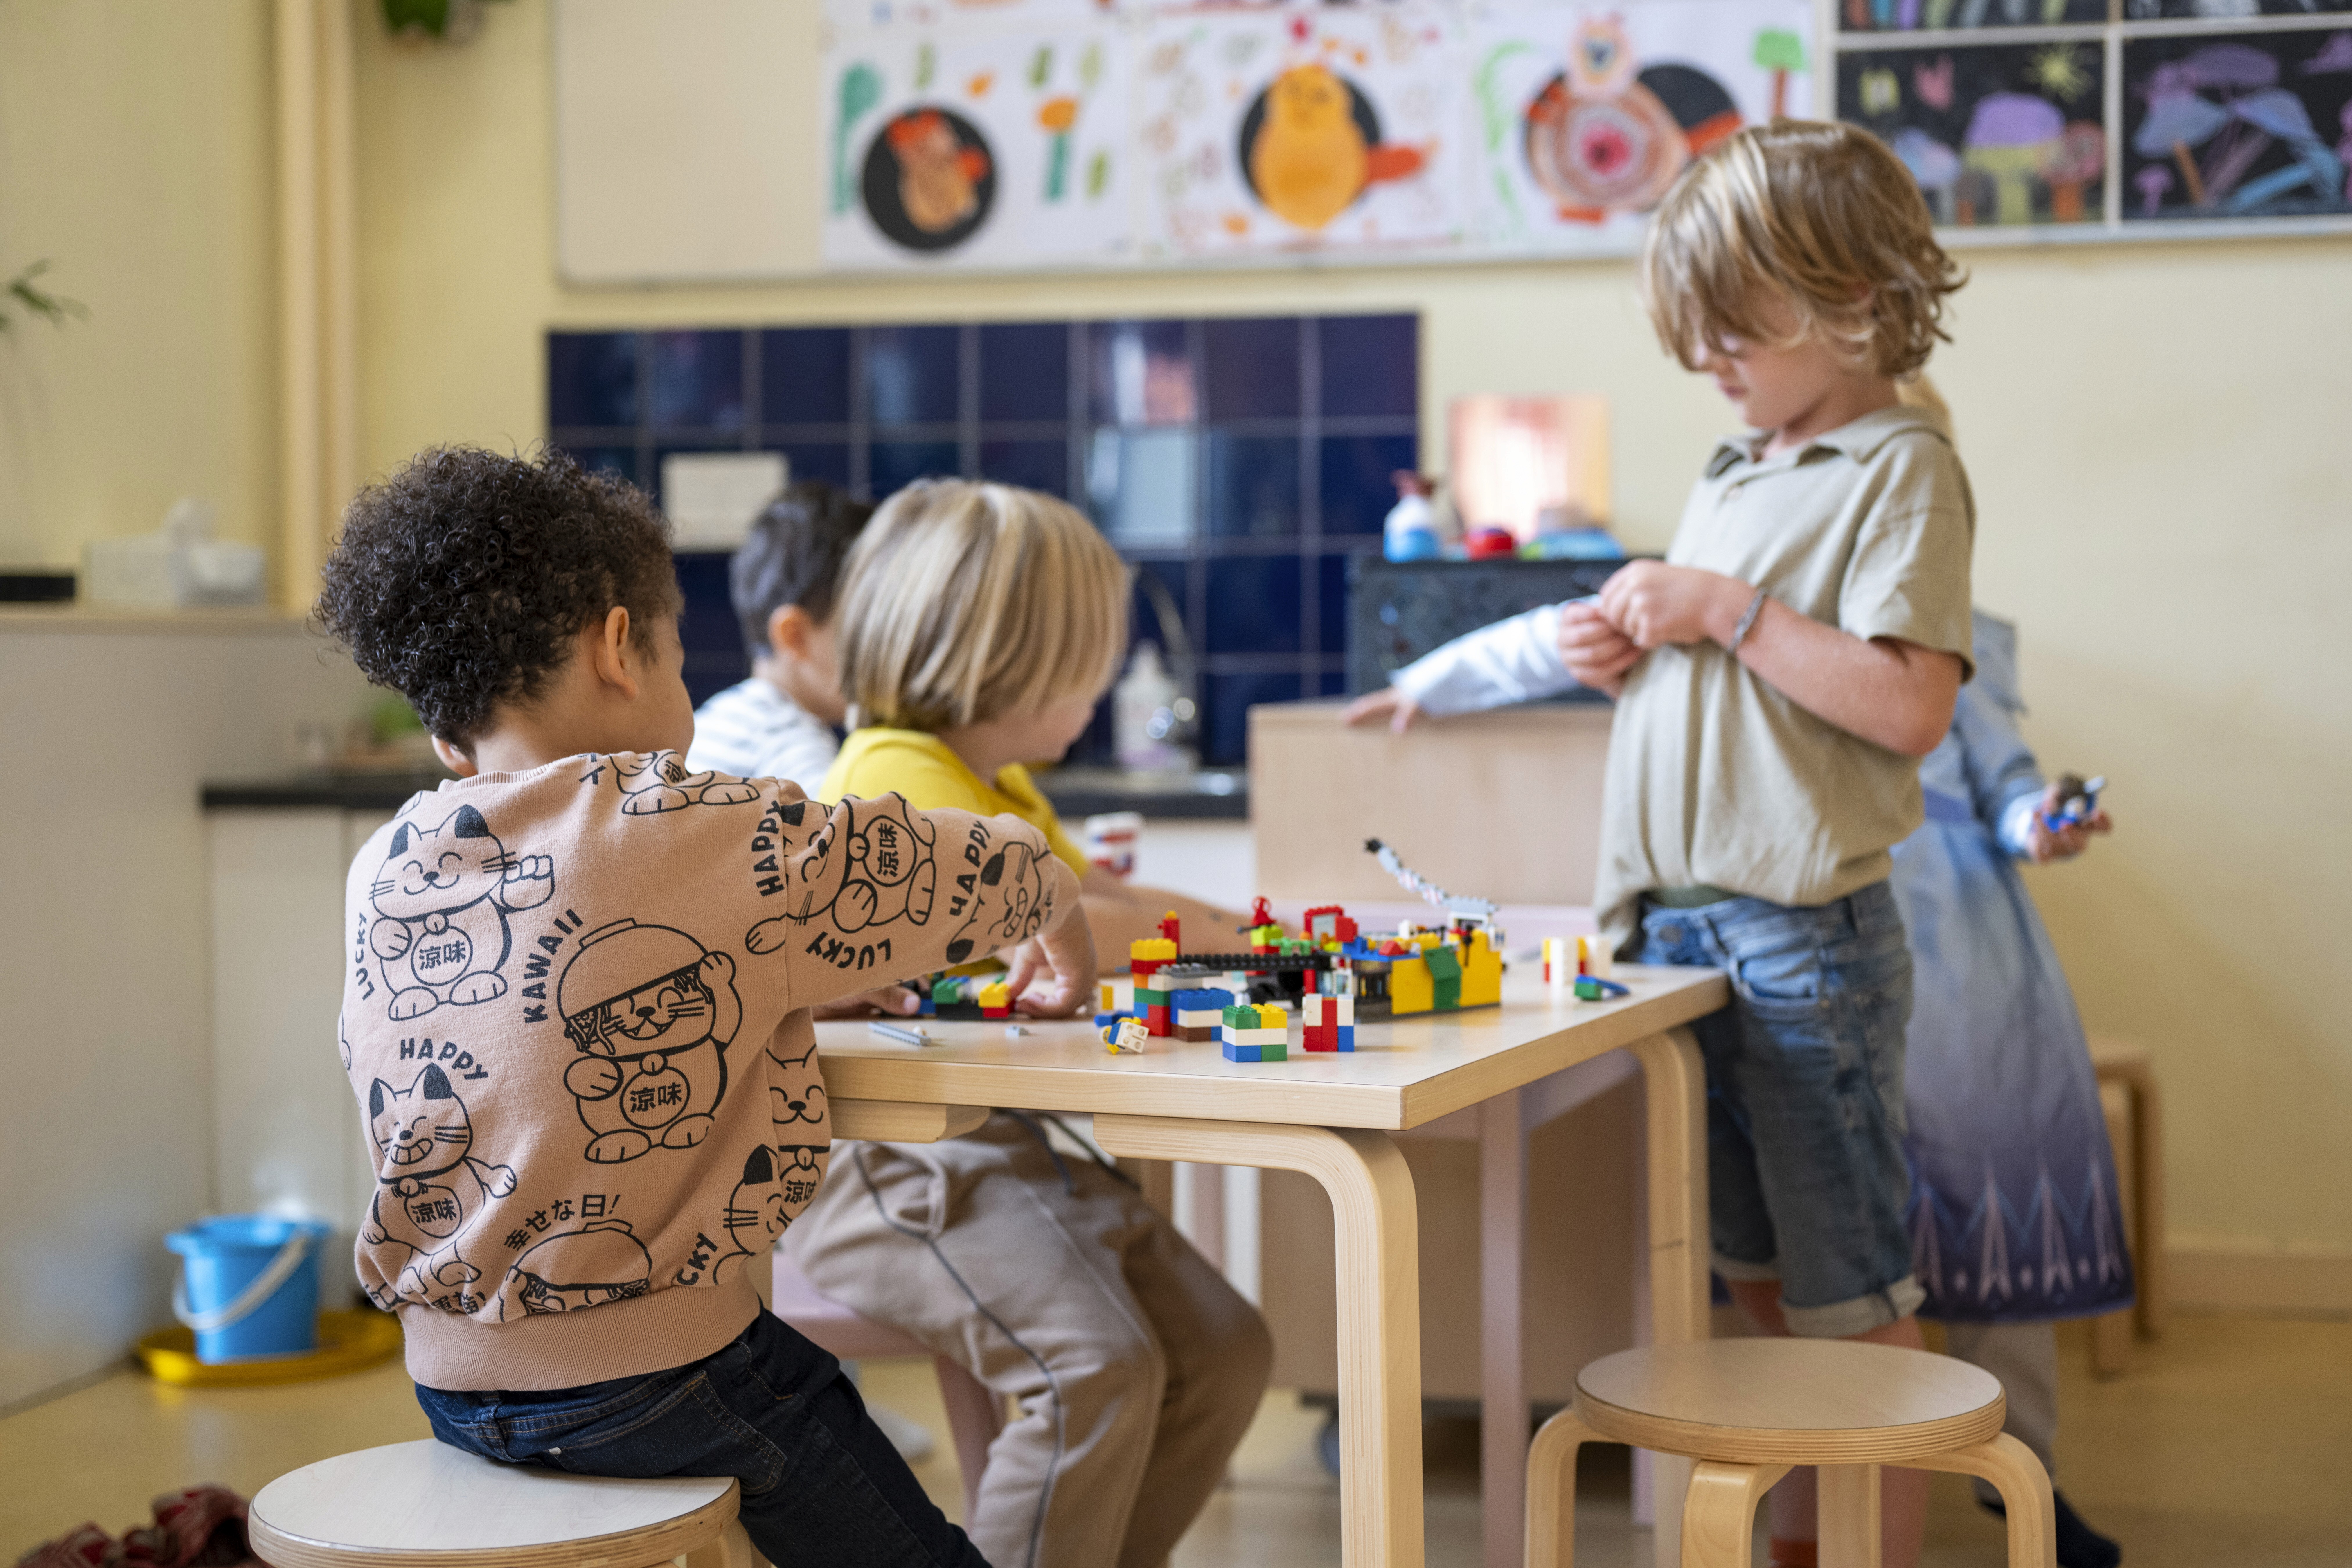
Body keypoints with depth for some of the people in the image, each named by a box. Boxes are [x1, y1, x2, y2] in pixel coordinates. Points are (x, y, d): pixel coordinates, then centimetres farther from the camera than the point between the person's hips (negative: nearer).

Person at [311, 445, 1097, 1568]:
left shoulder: (381, 874, 1)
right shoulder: (708, 839, -14)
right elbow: (1002, 871, -4)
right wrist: (1064, 938, 17)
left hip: (451, 1383, 7)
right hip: (647, 1373, -7)